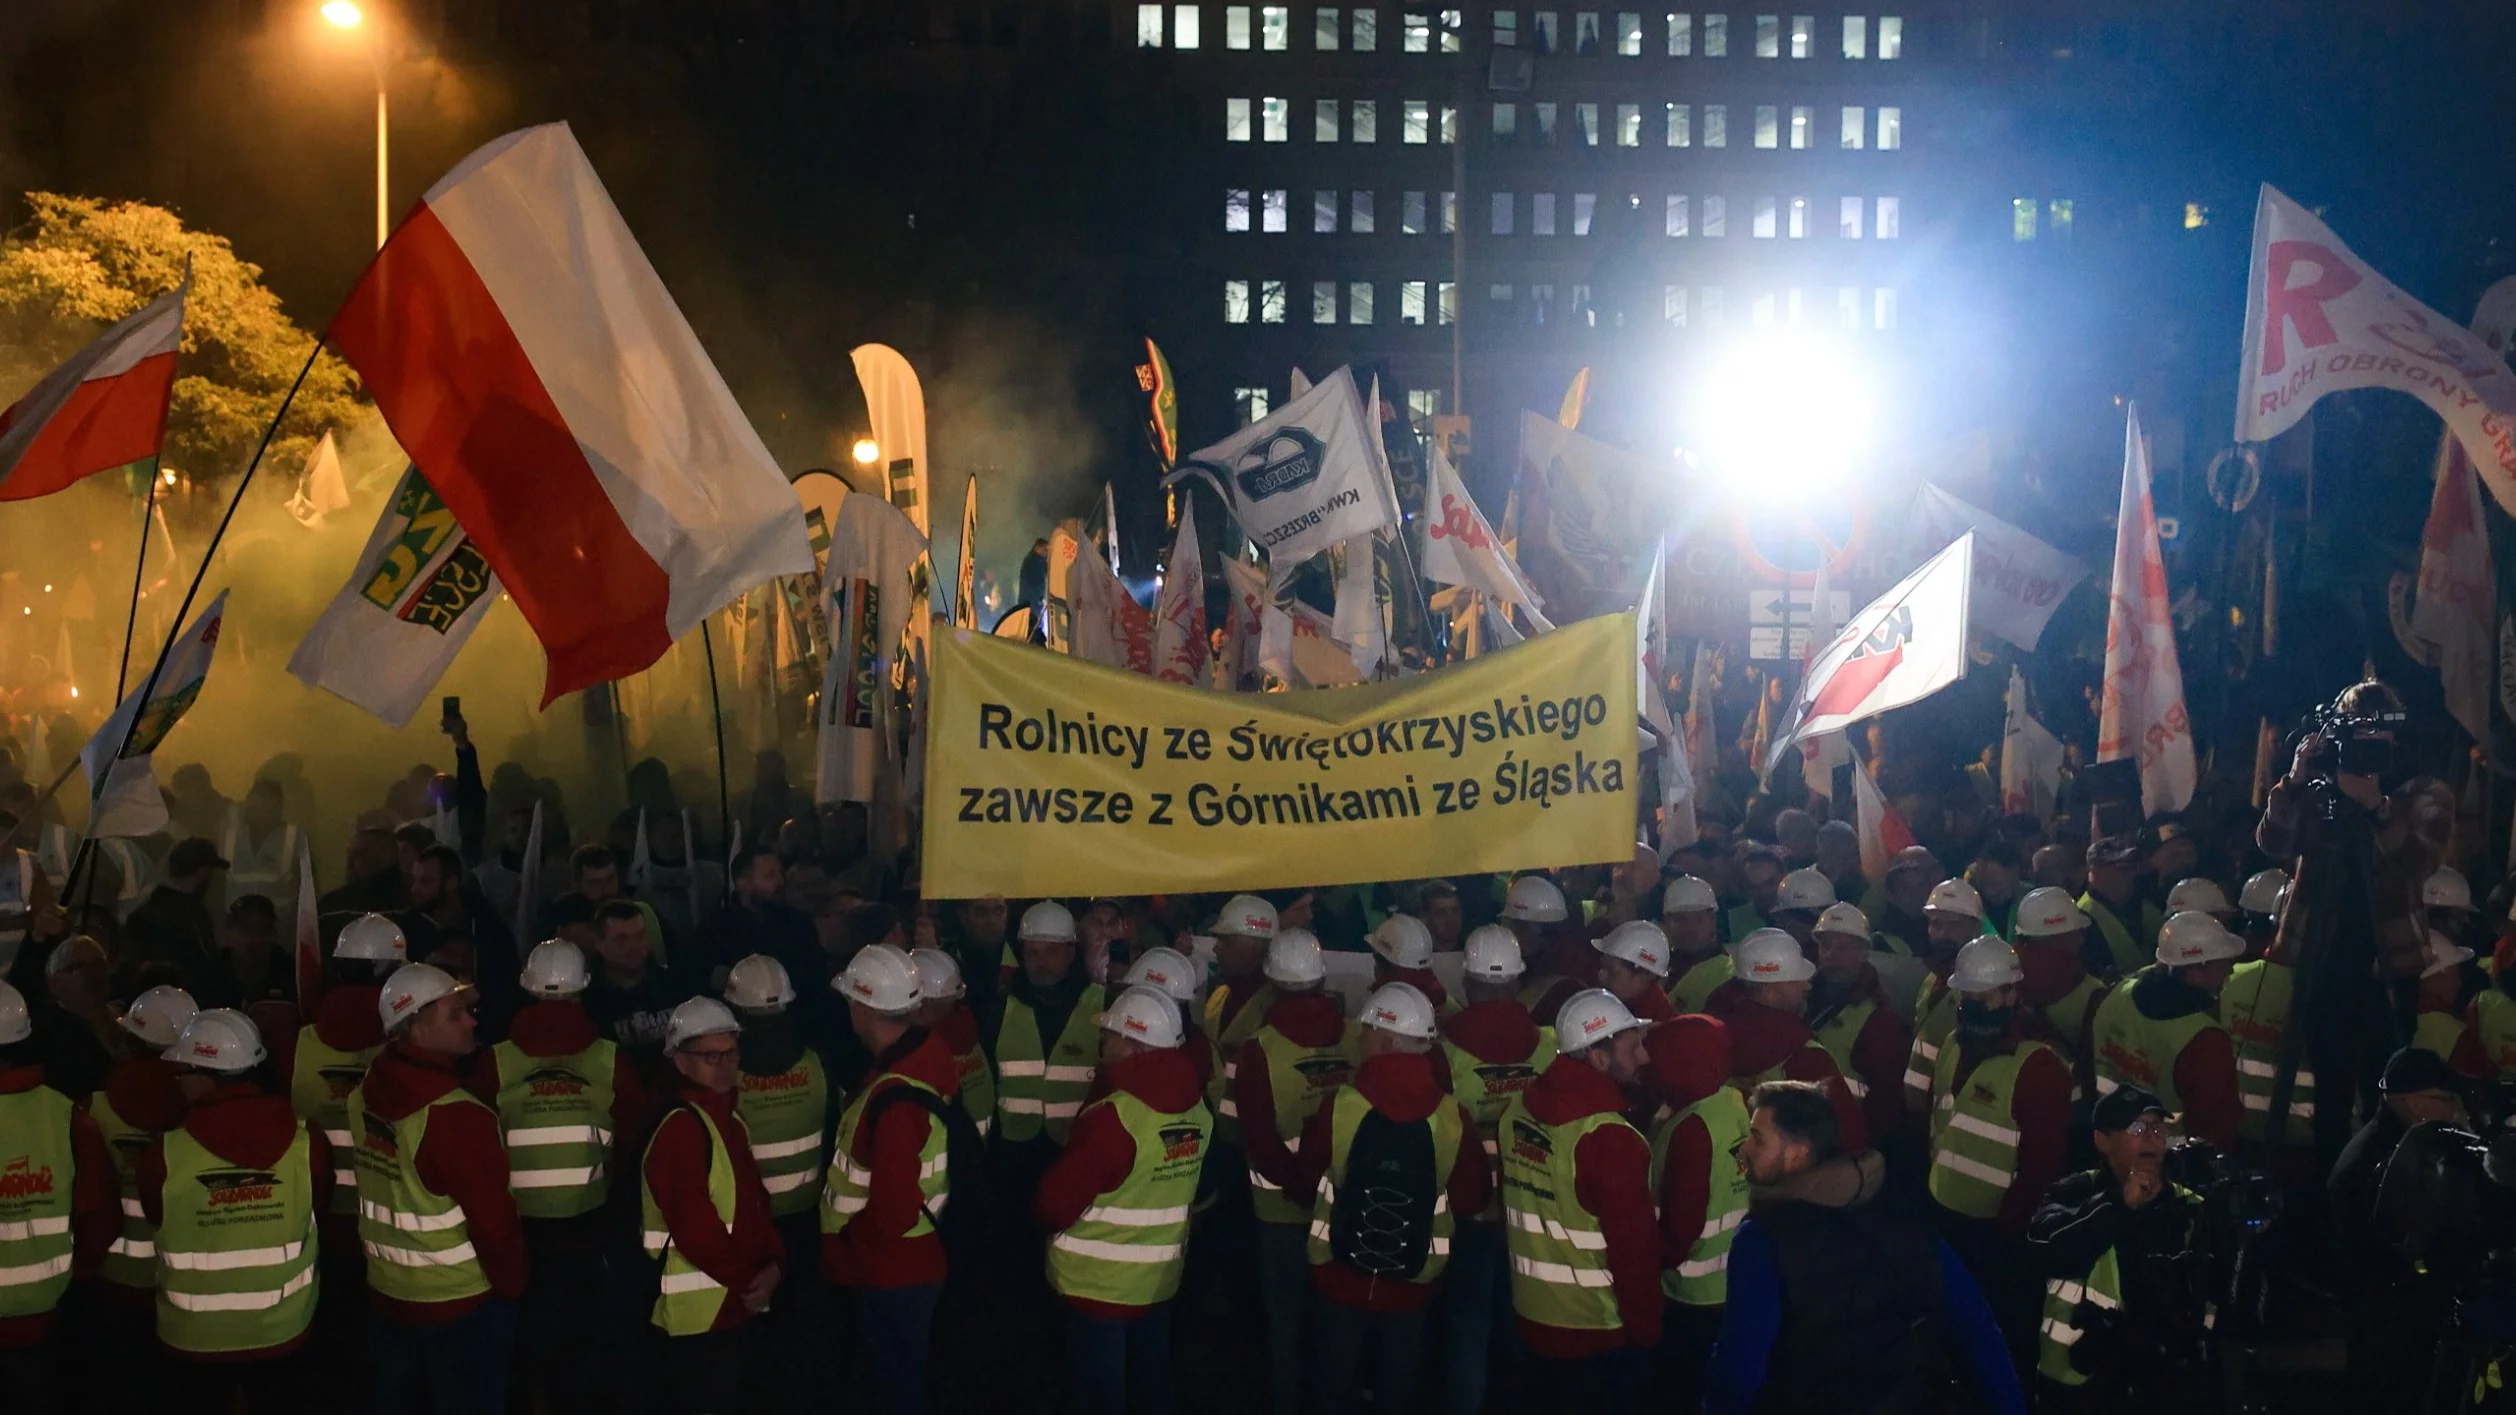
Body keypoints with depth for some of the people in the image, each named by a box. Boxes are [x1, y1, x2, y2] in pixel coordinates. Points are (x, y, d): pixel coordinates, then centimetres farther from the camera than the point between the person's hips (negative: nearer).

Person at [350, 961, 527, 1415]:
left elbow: (382, 1191, 7)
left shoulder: (366, 1094, -2)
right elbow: (492, 1217, -21)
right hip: (461, 1301, -7)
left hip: (388, 1292, 7)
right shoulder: (457, 1116, -25)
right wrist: (512, 1284, -5)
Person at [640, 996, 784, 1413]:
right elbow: (694, 1227, -24)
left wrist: (773, 1263, -3)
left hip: (731, 1304, 9)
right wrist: (746, 1279, -14)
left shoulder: (730, 1118, 11)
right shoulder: (680, 1127, -19)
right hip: (699, 1310, -9)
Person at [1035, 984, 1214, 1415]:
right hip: (1160, 1279, 7)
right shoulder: (1197, 1108, -2)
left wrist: (1040, 1211, 2)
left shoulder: (1113, 1116, -25)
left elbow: (1057, 1203, -19)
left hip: (1101, 1284, -7)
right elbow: (1176, 1190, 6)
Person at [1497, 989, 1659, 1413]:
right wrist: (1645, 1330, -9)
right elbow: (1633, 1247, -21)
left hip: (1531, 1315, 7)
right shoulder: (1609, 1138, -24)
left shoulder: (1519, 1110, -1)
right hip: (1599, 1332, -7)